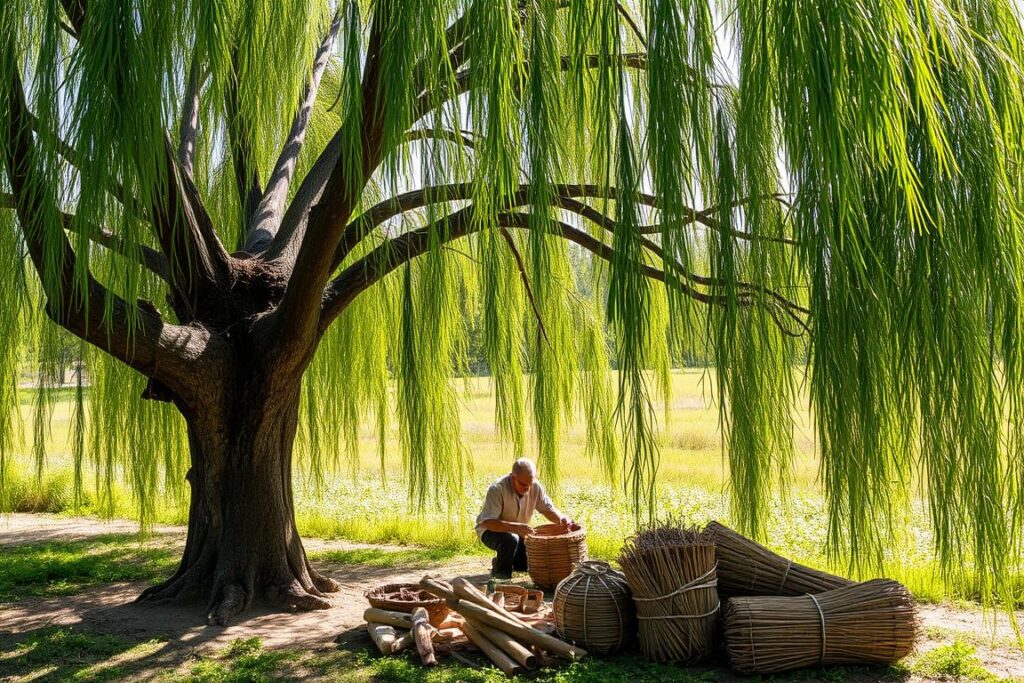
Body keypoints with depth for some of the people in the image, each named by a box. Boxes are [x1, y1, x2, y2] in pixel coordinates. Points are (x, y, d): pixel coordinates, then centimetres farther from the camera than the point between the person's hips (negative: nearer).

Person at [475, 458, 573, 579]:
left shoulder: (535, 486, -15)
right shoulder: (497, 489, -31)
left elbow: (548, 508, -6)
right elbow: (487, 522, -37)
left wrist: (561, 519, -29)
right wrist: (515, 527, -52)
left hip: (518, 532, 6)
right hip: (491, 530, -6)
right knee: (511, 539, -35)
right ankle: (500, 576, -9)